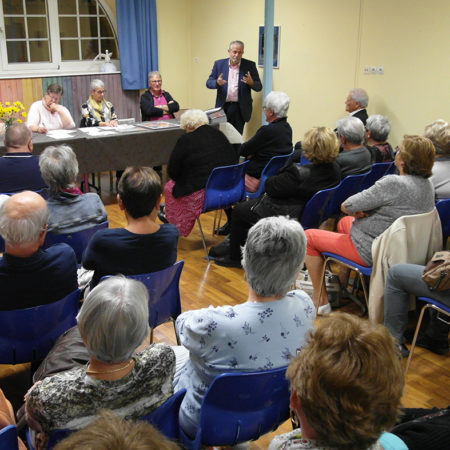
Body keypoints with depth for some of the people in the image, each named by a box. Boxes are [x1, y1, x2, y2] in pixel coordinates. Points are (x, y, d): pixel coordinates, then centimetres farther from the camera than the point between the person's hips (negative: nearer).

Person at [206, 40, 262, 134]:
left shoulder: (249, 65, 2)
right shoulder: (219, 64, 6)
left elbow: (259, 87, 3)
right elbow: (208, 83, 5)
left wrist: (251, 82, -20)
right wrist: (217, 83, -18)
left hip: (240, 109, -1)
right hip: (223, 107, 1)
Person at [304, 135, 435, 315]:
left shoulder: (394, 183, -28)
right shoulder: (427, 185, 0)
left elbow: (346, 206, -24)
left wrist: (355, 211, -1)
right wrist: (361, 212, -4)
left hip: (371, 252, -10)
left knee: (309, 236, 5)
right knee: (344, 222, 33)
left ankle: (320, 301, 12)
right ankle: (342, 283, 41)